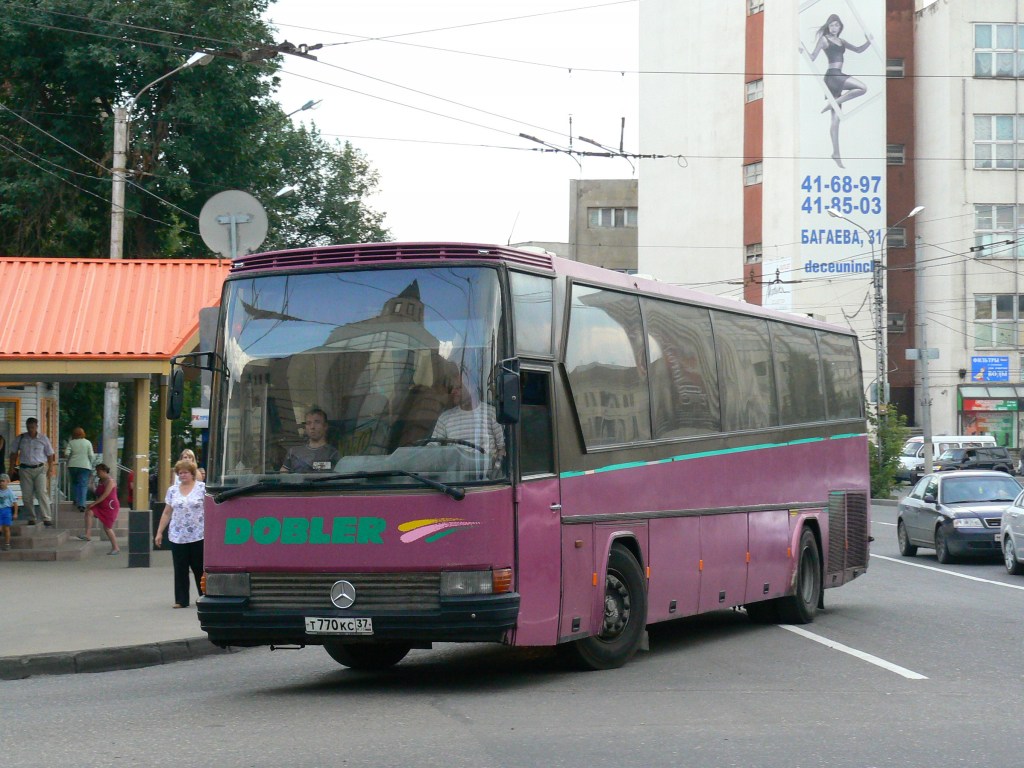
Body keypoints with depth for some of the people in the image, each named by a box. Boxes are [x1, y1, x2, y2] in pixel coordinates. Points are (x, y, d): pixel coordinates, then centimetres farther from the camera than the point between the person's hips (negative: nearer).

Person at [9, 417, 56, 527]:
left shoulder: (43, 439, 2)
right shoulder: (20, 439, 4)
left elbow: (50, 455, 7)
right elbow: (14, 454, 14)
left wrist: (50, 469, 0)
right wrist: (12, 467, 6)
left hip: (40, 469, -2)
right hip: (25, 469, 2)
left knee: (42, 492, -13)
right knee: (26, 495, 1)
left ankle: (46, 518, -15)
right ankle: (31, 518, 14)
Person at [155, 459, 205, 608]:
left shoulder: (202, 488, -1)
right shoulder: (172, 490, 10)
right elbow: (167, 513, 14)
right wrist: (159, 532, 11)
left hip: (198, 536, -3)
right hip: (177, 537, 3)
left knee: (200, 568, 3)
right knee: (180, 569, 2)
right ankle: (181, 600, 5)